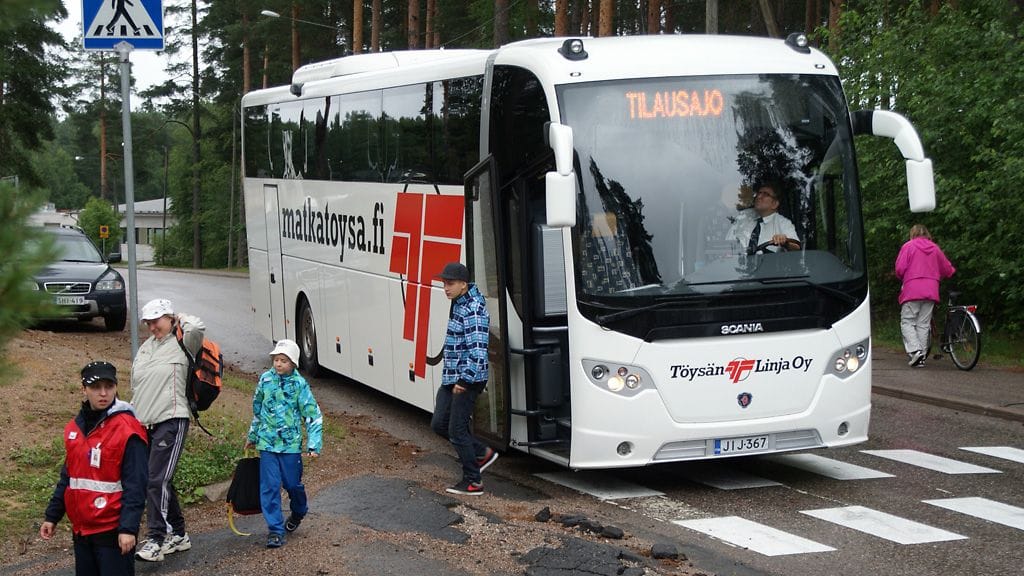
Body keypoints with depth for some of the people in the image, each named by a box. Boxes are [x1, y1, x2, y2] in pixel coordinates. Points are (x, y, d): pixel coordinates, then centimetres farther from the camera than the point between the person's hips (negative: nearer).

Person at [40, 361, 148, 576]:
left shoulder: (127, 429, -12)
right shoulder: (75, 427, 10)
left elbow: (135, 484, -16)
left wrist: (129, 528, -22)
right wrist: (52, 516, 17)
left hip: (113, 531, -7)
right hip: (81, 529, 7)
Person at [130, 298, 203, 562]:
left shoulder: (182, 344, -3)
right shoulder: (146, 347, 18)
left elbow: (197, 328, -26)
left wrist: (181, 320, -5)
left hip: (171, 421, -8)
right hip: (144, 423, 8)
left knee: (157, 481, -15)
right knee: (161, 482, 12)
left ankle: (155, 541, -16)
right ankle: (178, 535, 23)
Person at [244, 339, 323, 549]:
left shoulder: (299, 384, -7)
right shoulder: (265, 379, 2)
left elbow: (313, 415, -6)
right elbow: (257, 409, 16)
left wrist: (314, 445, -13)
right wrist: (252, 436, 24)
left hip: (291, 444, -2)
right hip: (267, 443, 2)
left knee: (293, 484, 7)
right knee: (270, 486, -3)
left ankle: (298, 512, 39)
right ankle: (275, 530, 3)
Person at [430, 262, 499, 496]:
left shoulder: (473, 310, -20)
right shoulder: (459, 303, 11)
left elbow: (477, 350, -26)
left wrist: (464, 380, -27)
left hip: (468, 380, -10)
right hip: (450, 378, 10)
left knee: (457, 429, -4)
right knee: (439, 424, 12)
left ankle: (473, 482, 7)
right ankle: (483, 453, 26)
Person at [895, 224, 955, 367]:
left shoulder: (908, 246, 0)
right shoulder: (935, 248, 12)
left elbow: (900, 268, -6)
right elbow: (947, 270, 15)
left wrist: (903, 280, 14)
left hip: (911, 291, -4)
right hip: (931, 291, 4)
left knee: (907, 322, 1)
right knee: (923, 324, 8)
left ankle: (915, 350, -18)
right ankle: (921, 357, 5)